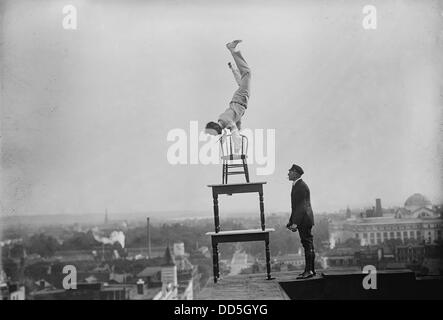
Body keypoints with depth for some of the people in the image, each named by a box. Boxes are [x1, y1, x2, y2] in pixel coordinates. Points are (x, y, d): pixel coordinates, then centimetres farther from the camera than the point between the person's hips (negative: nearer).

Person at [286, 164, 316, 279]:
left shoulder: (301, 186, -15)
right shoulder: (296, 185, 17)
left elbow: (301, 206, -20)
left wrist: (295, 223, -22)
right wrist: (291, 222, 20)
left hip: (304, 220, -10)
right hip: (302, 221, 10)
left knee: (308, 245, -7)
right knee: (308, 245, 12)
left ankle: (309, 270, -6)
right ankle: (310, 270, 17)